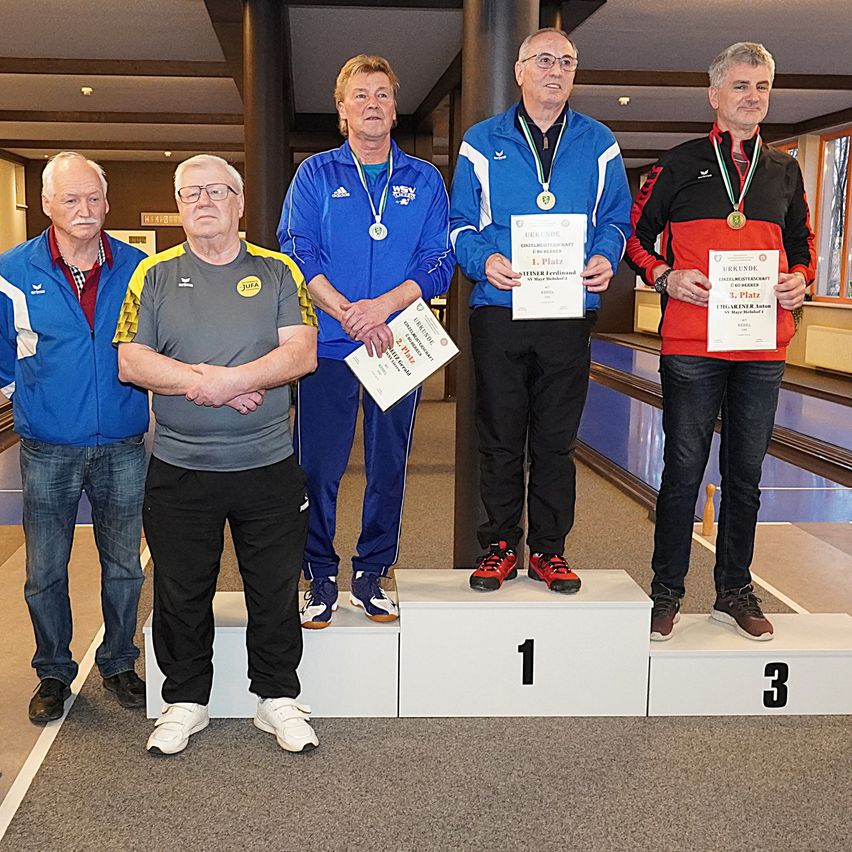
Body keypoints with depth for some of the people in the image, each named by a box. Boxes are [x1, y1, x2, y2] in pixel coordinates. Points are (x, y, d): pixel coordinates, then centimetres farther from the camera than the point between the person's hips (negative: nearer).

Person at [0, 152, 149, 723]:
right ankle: (54, 672, 28)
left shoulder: (137, 268, 0)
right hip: (48, 451, -1)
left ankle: (119, 664, 32)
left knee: (124, 564, 13)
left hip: (124, 446, 1)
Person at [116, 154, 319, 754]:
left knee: (276, 591, 8)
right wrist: (208, 382, -17)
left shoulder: (277, 271, 4)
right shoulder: (154, 275, 6)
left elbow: (302, 353, -8)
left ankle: (279, 697, 26)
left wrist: (222, 380, -20)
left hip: (269, 465, 0)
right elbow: (131, 363, -4)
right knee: (181, 593, 11)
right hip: (179, 470, 1)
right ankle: (185, 701, 30)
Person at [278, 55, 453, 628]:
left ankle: (371, 574, 20)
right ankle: (321, 578, 14)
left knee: (389, 465, 7)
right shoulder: (316, 175, 8)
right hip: (329, 345, -1)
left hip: (400, 344, 2)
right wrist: (347, 312, -15)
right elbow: (297, 253, -2)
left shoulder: (424, 180, 11)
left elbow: (439, 263, 2)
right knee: (319, 467, -1)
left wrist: (384, 304, -14)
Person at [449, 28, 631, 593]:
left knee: (557, 440, 7)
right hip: (500, 311, -1)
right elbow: (460, 223, 7)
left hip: (570, 314, 1)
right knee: (500, 437, 5)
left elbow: (617, 219, 12)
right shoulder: (483, 142, 7)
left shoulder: (598, 144, 11)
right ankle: (500, 546, 17)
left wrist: (606, 258, -9)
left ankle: (549, 550, 18)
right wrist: (483, 260, -13)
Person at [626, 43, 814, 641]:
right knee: (683, 470, 2)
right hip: (692, 344, -3)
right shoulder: (682, 164, 5)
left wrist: (800, 281, 1)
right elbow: (635, 234, 7)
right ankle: (667, 592, 14)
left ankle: (735, 591, 24)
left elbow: (802, 245, 23)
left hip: (763, 348, 4)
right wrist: (664, 277, -11)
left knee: (746, 474, 11)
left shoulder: (785, 172, 16)